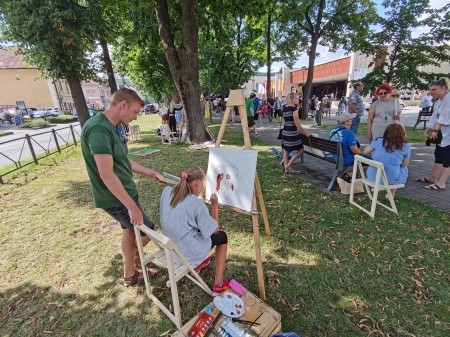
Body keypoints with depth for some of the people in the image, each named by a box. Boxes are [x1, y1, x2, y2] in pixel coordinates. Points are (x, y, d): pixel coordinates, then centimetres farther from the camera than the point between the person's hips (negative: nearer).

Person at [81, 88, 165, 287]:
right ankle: (130, 266, 36)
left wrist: (150, 173, 15)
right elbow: (107, 175, -29)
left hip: (125, 191, 10)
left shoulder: (110, 127, 5)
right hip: (116, 198, -9)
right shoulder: (98, 129, -26)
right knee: (147, 230, 6)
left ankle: (130, 274, 41)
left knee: (131, 230, 21)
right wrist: (132, 206, -26)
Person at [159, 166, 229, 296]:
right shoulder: (197, 203, -25)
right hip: (189, 253, -6)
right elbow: (214, 230, -12)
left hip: (170, 247, 7)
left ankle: (199, 263, 41)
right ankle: (218, 285, 22)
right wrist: (215, 206, -6)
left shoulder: (166, 192, -8)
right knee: (222, 236, 17)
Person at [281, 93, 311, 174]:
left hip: (285, 131, 8)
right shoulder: (294, 108, -14)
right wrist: (305, 132, -8)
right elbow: (297, 124, -16)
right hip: (292, 132, -8)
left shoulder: (284, 108, 10)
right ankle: (288, 165, 3)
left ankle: (286, 169, 18)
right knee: (300, 150, 4)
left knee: (286, 151, 11)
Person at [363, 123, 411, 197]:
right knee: (404, 168, 32)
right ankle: (391, 195, 40)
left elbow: (364, 152, 10)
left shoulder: (379, 141, -1)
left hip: (373, 177, 2)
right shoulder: (406, 146, -5)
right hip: (391, 179, -1)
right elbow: (404, 165, 4)